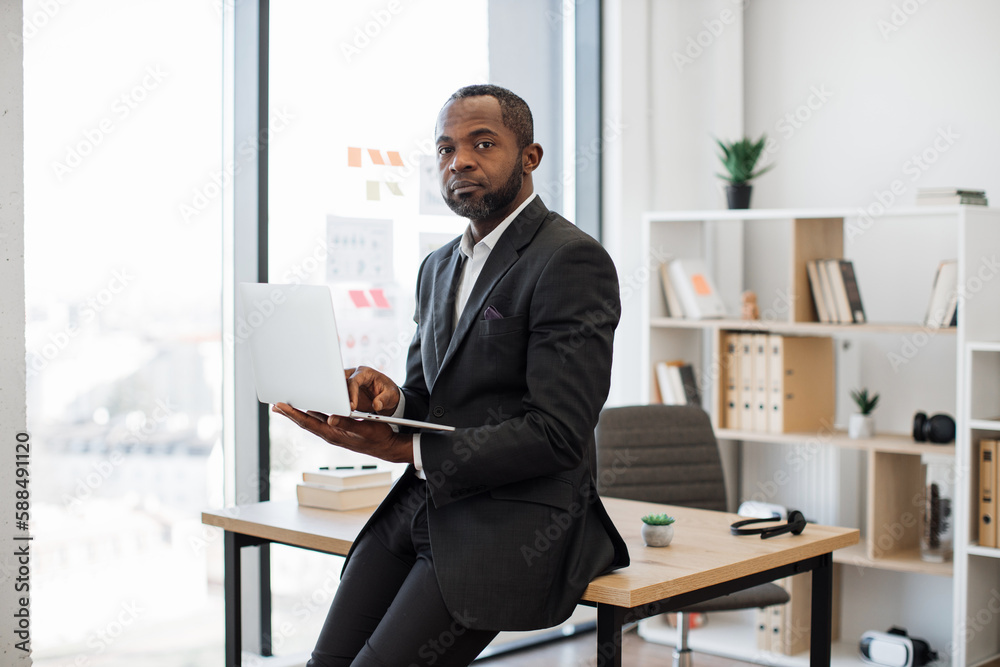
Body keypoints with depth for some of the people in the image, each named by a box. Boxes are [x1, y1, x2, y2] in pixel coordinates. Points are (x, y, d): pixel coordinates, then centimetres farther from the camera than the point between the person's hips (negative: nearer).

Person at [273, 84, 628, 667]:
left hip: (516, 521, -7)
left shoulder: (571, 259, -11)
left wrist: (407, 451, -18)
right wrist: (388, 401, -5)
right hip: (424, 504, 7)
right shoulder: (439, 267, 17)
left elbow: (557, 434, -17)